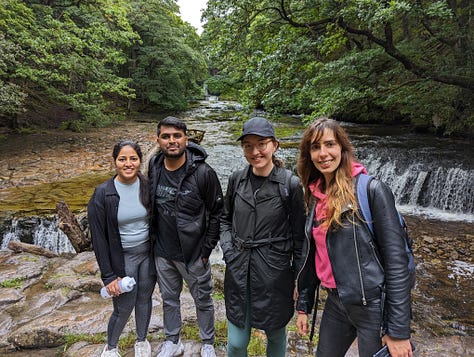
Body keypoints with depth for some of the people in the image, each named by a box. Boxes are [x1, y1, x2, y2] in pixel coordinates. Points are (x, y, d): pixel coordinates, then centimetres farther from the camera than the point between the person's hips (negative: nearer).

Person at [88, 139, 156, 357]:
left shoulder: (148, 187, -6)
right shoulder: (102, 194, -15)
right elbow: (98, 237, -11)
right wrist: (108, 275, -10)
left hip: (148, 253, 3)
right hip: (122, 258, -3)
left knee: (144, 300, 19)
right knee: (123, 309, 8)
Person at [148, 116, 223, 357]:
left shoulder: (203, 173, -19)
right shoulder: (153, 168, -4)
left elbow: (217, 213, -12)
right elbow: (150, 206, 9)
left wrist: (206, 249, -11)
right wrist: (153, 240, 8)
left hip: (193, 254, -4)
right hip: (162, 253, 4)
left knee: (202, 300, 16)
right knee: (169, 299, 22)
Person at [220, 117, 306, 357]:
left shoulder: (291, 184, -11)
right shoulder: (237, 179, 0)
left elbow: (300, 235, -5)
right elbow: (225, 219, 14)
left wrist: (300, 279, -2)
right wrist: (228, 249, 0)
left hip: (274, 271, -2)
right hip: (238, 269, 3)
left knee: (275, 335, 18)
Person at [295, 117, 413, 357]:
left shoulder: (371, 190, -15)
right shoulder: (317, 196, 4)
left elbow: (396, 259, -16)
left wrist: (398, 330, -16)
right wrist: (303, 305, 13)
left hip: (373, 306, -6)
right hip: (335, 303, 6)